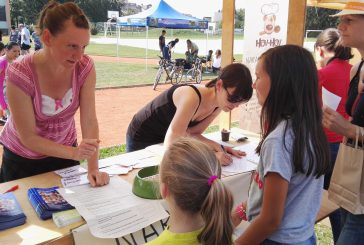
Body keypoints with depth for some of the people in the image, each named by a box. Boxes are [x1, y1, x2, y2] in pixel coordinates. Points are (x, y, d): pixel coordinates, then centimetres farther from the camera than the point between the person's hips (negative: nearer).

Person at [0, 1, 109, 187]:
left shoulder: (85, 68, -20)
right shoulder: (20, 75, -29)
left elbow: (89, 121, -20)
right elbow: (28, 137, -24)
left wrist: (93, 168, -29)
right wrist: (74, 153, -37)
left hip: (64, 152, 3)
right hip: (23, 159, -2)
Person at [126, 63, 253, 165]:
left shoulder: (218, 105, -14)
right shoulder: (192, 97, -37)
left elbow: (190, 133, -9)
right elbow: (171, 143, -40)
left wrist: (217, 147, -24)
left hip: (165, 141, 6)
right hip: (141, 138, -6)